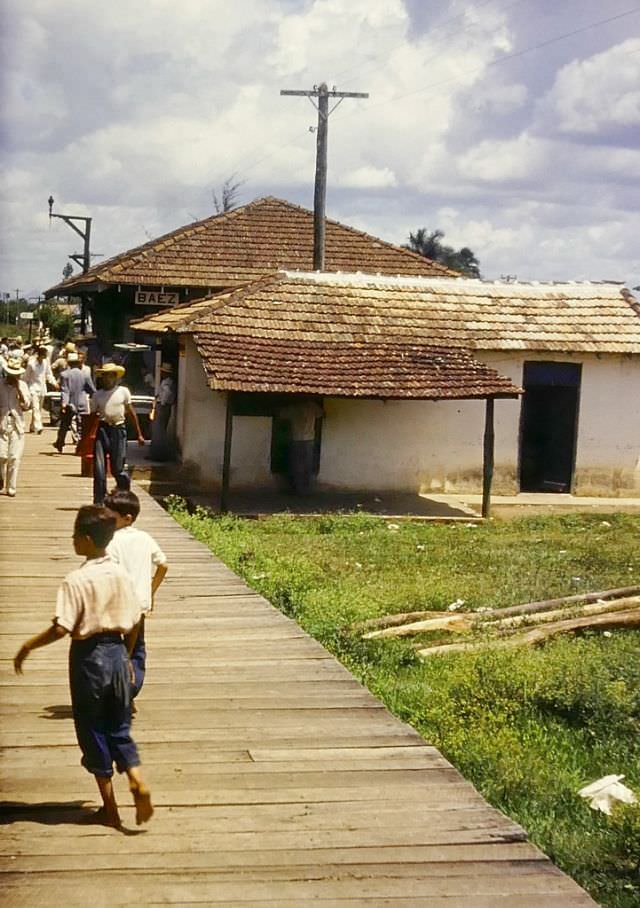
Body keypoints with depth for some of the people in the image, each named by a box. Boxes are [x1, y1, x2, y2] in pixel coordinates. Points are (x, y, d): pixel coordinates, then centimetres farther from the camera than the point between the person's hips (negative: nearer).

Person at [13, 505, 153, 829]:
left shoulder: (76, 580, -17)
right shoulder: (121, 575, 2)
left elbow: (61, 628, -21)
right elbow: (133, 623, 8)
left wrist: (27, 647, -8)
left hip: (88, 655, -5)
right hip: (117, 653, 5)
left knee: (93, 731, 7)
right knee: (119, 728, 16)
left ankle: (110, 809, 12)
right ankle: (137, 779, -9)